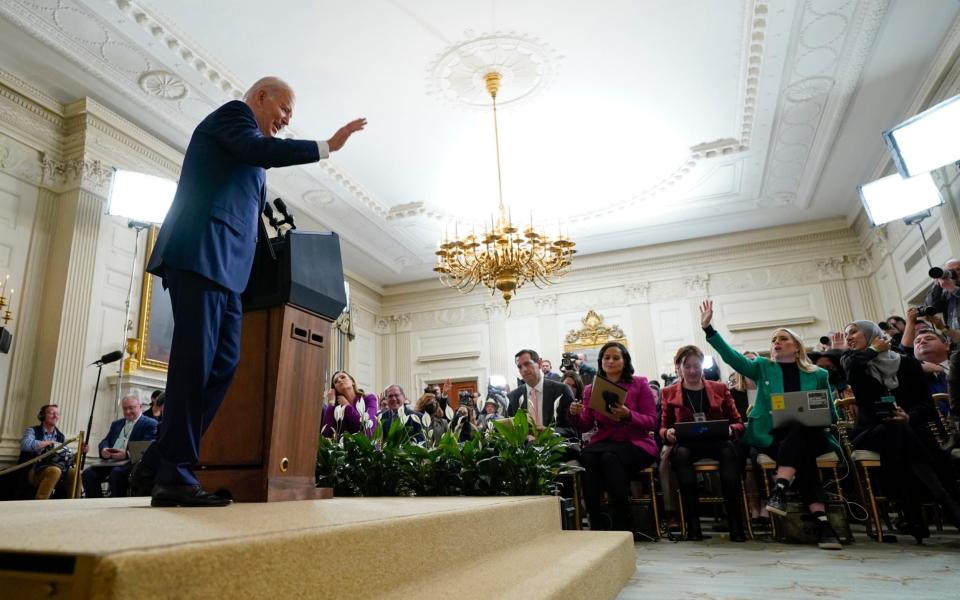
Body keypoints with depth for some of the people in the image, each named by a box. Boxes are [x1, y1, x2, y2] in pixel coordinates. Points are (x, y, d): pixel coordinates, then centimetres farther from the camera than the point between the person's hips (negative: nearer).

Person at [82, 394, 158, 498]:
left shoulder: (150, 424, 0)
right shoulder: (116, 424, 26)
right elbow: (105, 441, 18)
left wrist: (126, 454, -26)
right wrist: (104, 449, -7)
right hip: (111, 462, 7)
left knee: (116, 473, -34)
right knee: (88, 473, -15)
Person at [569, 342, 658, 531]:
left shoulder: (639, 384, 5)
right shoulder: (590, 389, 13)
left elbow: (652, 422, -1)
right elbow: (585, 426, 9)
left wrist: (628, 415, -20)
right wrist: (576, 415, -13)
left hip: (635, 444, -2)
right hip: (603, 442, 3)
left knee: (610, 456, -35)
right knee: (587, 457, -32)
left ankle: (623, 523, -21)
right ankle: (597, 521, -23)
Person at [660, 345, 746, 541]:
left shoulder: (720, 389, 16)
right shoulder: (669, 393, 14)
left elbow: (738, 422, 13)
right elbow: (663, 427, 14)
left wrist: (730, 430, -11)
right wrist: (668, 433, -11)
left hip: (716, 442, 0)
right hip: (686, 444, 0)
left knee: (729, 451, -36)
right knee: (680, 453, -37)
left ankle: (736, 524, -33)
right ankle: (692, 525, -33)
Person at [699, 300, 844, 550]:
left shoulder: (818, 375, 14)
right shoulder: (763, 368, 12)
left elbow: (831, 413, 16)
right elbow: (731, 356, -2)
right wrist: (708, 327, -14)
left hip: (809, 435, 1)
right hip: (772, 436, -1)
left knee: (798, 433, -35)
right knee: (801, 456, -32)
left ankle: (779, 490, -45)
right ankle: (822, 522, -36)